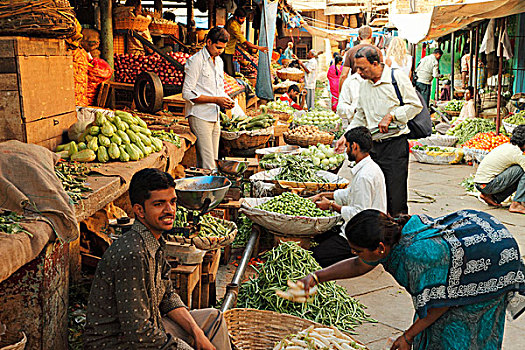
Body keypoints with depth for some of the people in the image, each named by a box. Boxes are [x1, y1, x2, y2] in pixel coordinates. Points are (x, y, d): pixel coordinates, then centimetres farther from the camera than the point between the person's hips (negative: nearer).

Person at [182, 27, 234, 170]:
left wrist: (225, 101, 2)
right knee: (207, 165, -11)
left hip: (215, 117, 8)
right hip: (199, 116, -8)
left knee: (213, 161, 8)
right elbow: (187, 94, -14)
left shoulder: (219, 61, 16)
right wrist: (216, 100, -17)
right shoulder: (196, 61, -9)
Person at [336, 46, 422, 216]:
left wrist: (391, 116, -13)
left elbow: (415, 105, -4)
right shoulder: (364, 85, 14)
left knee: (396, 200, -6)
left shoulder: (398, 77, -4)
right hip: (373, 146, 6)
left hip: (395, 144, -5)